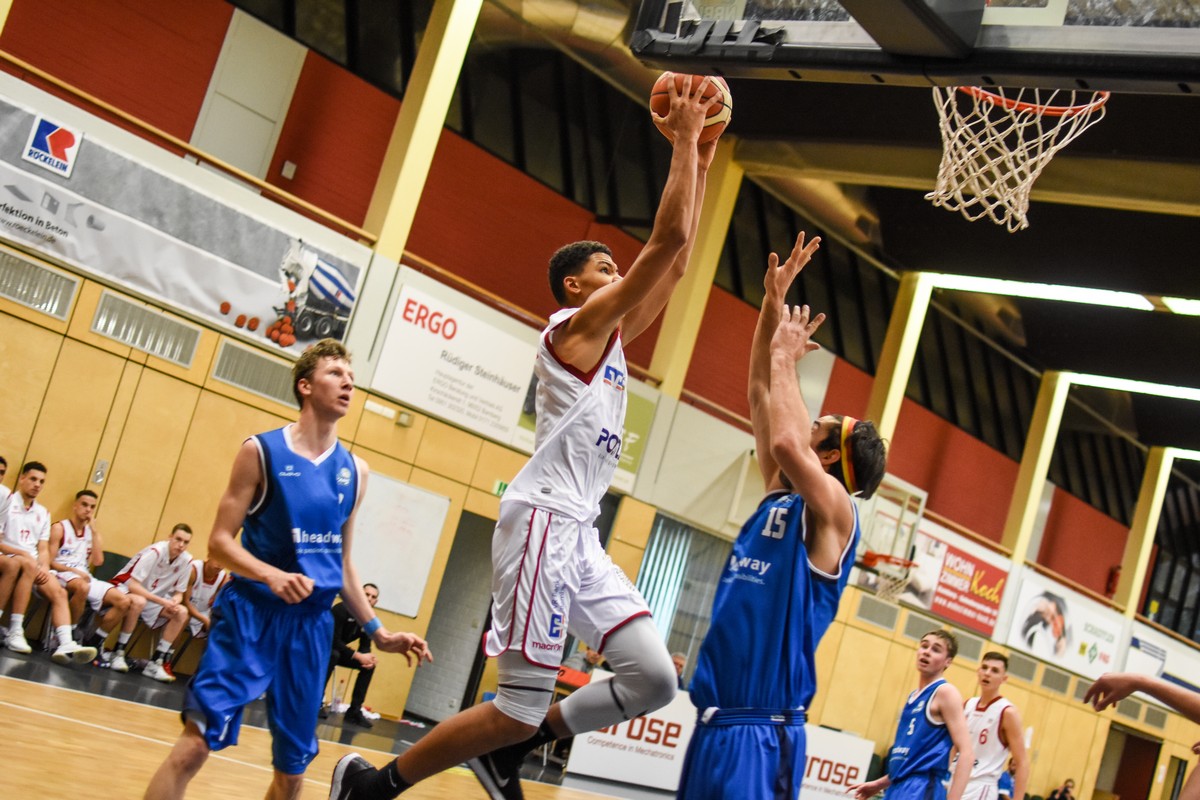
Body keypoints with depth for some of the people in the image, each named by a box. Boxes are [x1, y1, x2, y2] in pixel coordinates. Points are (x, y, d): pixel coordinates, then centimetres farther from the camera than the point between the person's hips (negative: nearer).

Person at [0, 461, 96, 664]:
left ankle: (66, 645, -35)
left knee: (59, 593, -18)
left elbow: (43, 550, 11)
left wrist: (44, 568, -9)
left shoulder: (43, 513, 17)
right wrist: (22, 552, -18)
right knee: (27, 564, -37)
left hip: (32, 566, 6)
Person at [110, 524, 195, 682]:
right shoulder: (155, 552, -25)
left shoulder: (186, 561, -7)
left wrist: (175, 601, -23)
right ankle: (119, 653, -25)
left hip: (154, 599, 6)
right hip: (126, 589, -6)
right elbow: (133, 584, -29)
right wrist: (161, 601, -34)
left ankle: (156, 663, -14)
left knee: (182, 612, -15)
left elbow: (179, 592, 2)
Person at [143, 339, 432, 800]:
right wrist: (271, 575, -25)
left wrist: (377, 632, 13)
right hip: (251, 612, -5)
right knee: (197, 740, -18)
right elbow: (220, 541, -7)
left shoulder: (354, 471, 9)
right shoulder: (261, 451, -5)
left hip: (312, 624, 5)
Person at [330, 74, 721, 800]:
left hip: (579, 534, 9)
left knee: (655, 677, -1)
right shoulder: (576, 324, -4)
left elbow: (678, 263, 23)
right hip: (543, 520, -9)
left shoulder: (613, 336, 21)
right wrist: (683, 141, -3)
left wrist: (702, 166, 21)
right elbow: (666, 240, -11)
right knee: (522, 706, -9)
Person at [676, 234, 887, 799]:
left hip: (760, 729, -8)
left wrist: (787, 358, -11)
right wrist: (772, 307, 11)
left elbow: (786, 440, -27)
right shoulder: (779, 496, 15)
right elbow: (761, 398, 17)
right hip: (715, 718, 8)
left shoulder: (834, 511, -7)